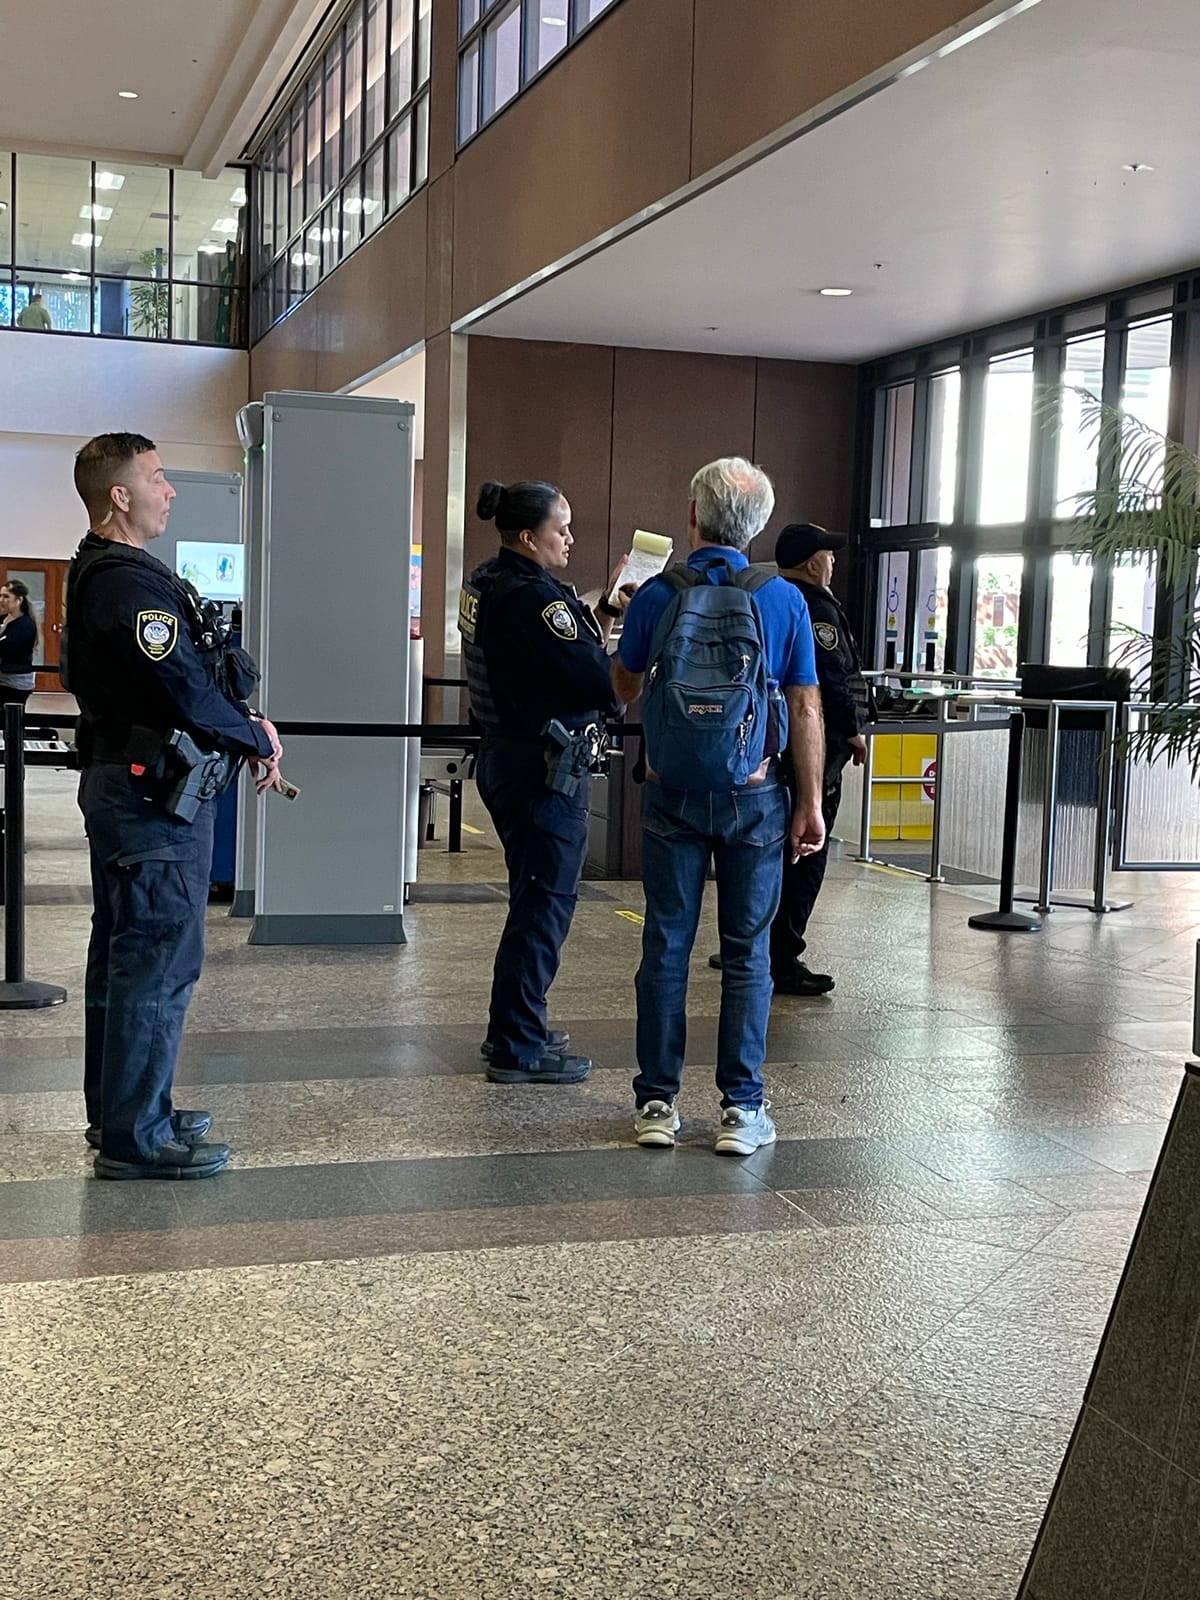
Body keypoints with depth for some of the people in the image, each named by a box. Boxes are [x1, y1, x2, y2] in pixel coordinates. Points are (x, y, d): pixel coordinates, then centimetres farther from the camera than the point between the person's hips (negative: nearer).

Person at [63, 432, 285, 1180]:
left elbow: (183, 679, 15)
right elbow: (187, 691, -23)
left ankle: (117, 1111, 28)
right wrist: (258, 738, -8)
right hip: (155, 794, -11)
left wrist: (244, 727, 4)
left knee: (122, 952, 17)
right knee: (160, 959, -6)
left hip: (126, 785, 11)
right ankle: (136, 1138, 1)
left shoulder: (102, 574, 15)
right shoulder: (129, 584, -19)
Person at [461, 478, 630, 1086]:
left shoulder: (489, 583, 11)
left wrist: (605, 611, 7)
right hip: (544, 768, -11)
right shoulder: (531, 597, -21)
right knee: (545, 902, -3)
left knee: (536, 895, 21)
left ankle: (515, 1028, 31)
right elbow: (598, 680, -21)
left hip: (507, 756, 11)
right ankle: (519, 1049, 3)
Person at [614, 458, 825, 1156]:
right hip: (754, 796, 0)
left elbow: (626, 688, 11)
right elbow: (806, 710, -3)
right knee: (748, 952, 6)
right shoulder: (785, 600, -4)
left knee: (666, 947, 7)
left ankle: (658, 1101, 11)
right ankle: (742, 1108, 8)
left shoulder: (657, 594, -3)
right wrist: (811, 804, 2)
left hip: (673, 794, 0)